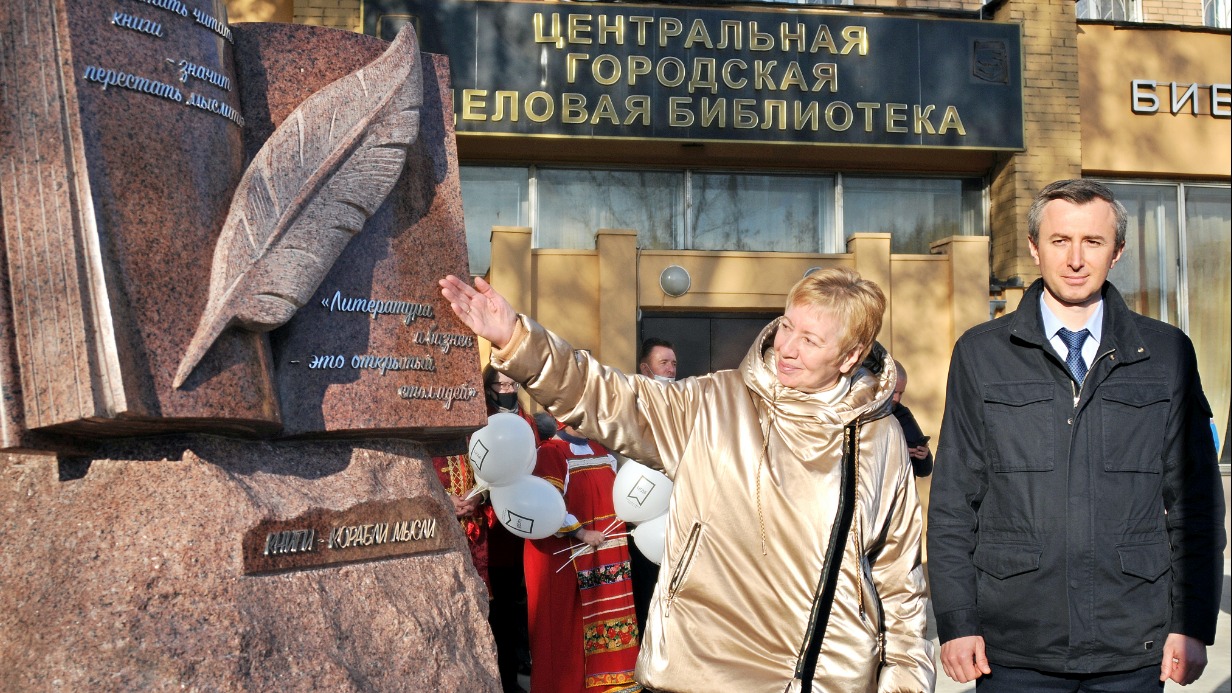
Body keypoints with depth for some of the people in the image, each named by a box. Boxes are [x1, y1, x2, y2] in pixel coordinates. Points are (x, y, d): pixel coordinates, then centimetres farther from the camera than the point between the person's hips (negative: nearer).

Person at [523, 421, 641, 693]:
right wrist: (582, 533, -18)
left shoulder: (602, 449, 12)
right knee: (566, 622, -1)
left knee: (609, 610, 10)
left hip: (608, 549, 7)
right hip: (566, 554, -7)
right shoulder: (550, 452, -11)